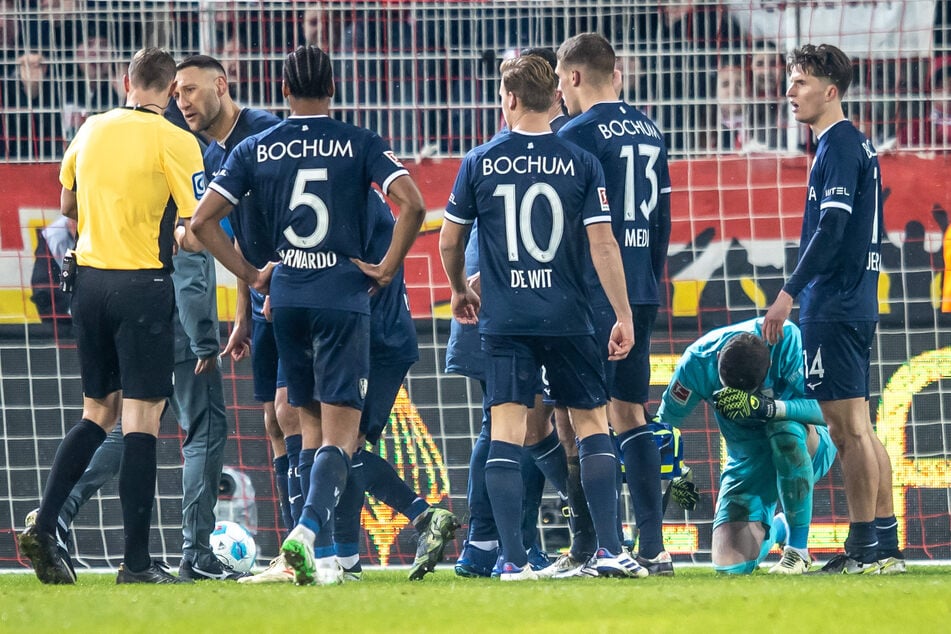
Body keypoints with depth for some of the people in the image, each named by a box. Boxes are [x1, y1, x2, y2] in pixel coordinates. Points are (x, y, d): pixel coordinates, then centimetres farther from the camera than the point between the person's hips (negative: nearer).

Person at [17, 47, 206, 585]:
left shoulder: (92, 132, 8)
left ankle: (44, 527, 3)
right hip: (144, 284, -6)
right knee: (141, 422, -3)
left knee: (98, 415, 16)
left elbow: (68, 206, 23)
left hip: (89, 278, 6)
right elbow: (202, 224, -14)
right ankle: (138, 562, -3)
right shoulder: (173, 141, -9)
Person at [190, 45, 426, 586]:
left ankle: (325, 555, 14)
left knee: (311, 426, 16)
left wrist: (249, 274, 10)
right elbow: (413, 204, -14)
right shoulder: (361, 145, -2)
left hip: (286, 297, 3)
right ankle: (308, 529, -27)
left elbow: (204, 220, 2)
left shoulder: (256, 150, 5)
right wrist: (387, 268, -3)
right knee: (341, 433, -4)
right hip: (345, 297, -3)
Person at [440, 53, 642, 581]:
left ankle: (513, 558, -8)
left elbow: (449, 241, 9)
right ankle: (609, 549, 2)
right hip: (568, 319, 0)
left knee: (506, 432, -1)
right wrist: (623, 315, 0)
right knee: (592, 423, 10)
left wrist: (460, 291, 28)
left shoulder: (480, 162, 1)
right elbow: (602, 245, -5)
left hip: (504, 320, 0)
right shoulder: (581, 163, -1)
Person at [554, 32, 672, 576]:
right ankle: (653, 546, 8)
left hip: (593, 293, -7)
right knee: (630, 414, 11)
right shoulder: (650, 133, 13)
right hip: (641, 294, 7)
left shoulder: (579, 134, -10)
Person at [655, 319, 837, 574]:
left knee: (785, 430, -39)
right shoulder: (698, 361, -19)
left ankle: (798, 547, -21)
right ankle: (776, 528, 28)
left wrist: (763, 407, -45)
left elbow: (821, 408, -33)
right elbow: (665, 421, -3)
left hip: (807, 447, -3)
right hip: (749, 458, 3)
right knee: (731, 564, -11)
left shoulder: (786, 339, -27)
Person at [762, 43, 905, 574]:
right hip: (859, 305, 10)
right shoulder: (858, 144, 17)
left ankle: (866, 548, -7)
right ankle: (886, 545, 12)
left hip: (834, 309, -10)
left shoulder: (839, 145, -12)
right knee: (859, 428, 11)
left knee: (849, 428, -7)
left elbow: (832, 227, -21)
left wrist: (790, 292, -19)